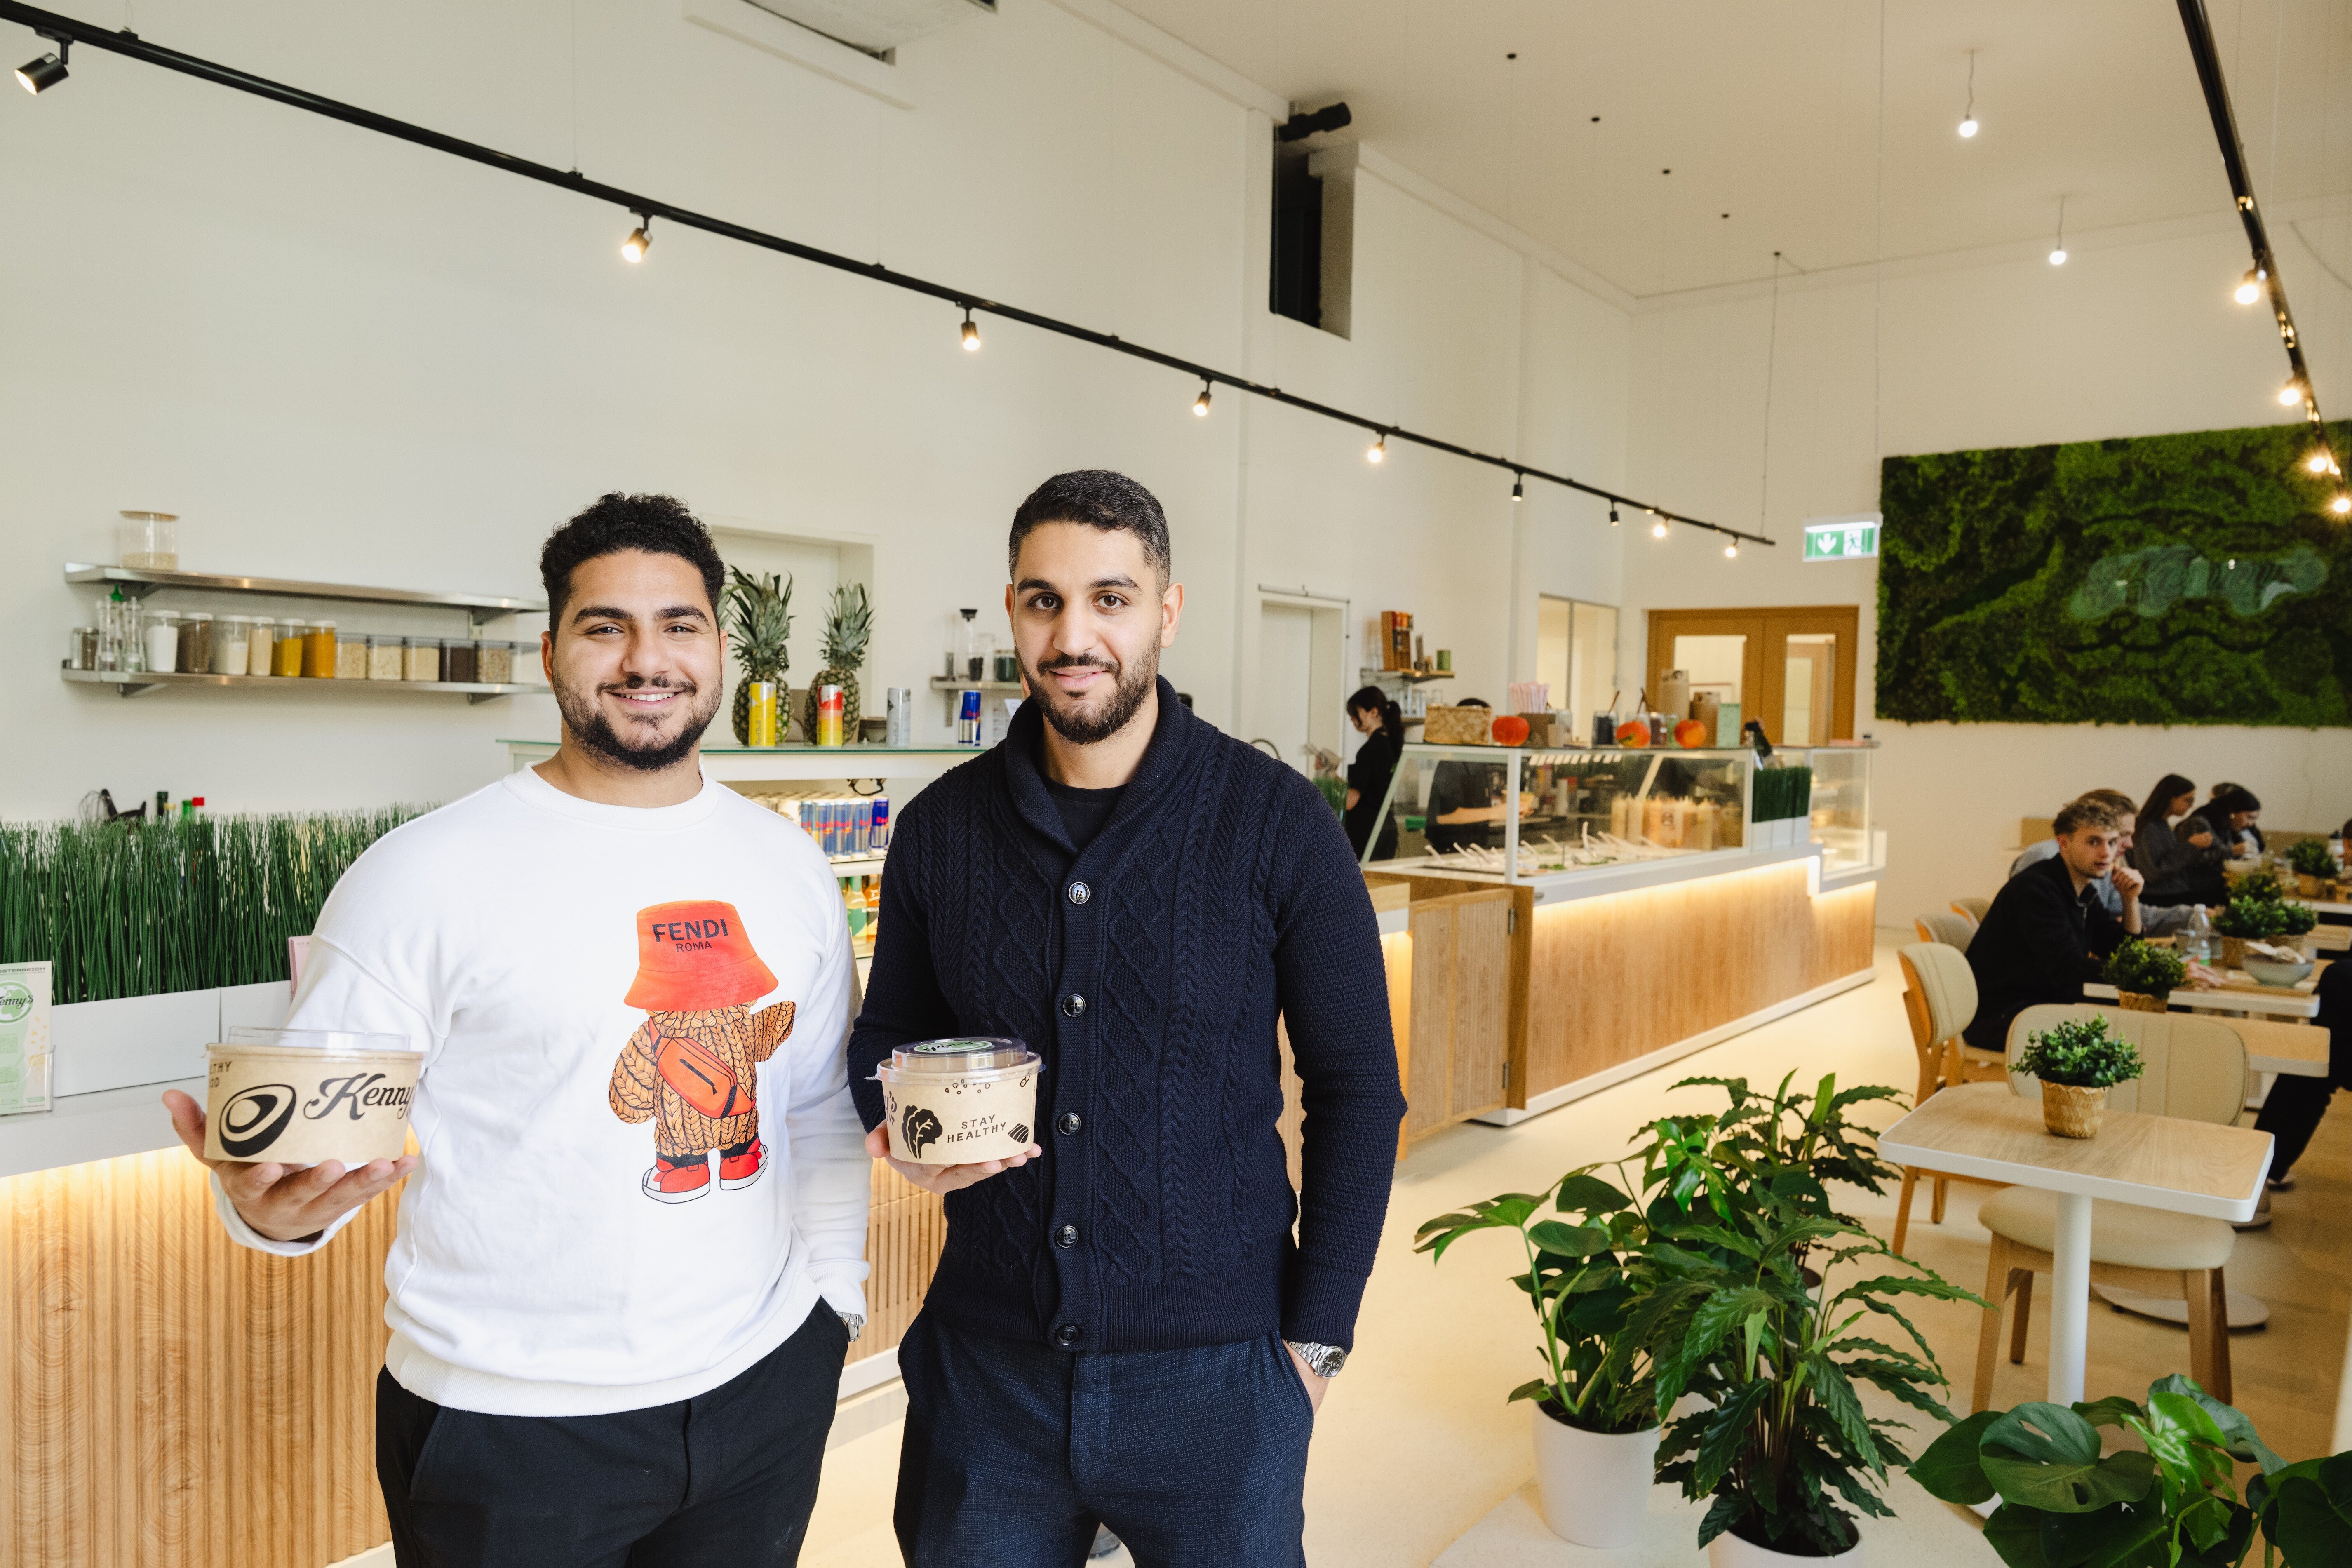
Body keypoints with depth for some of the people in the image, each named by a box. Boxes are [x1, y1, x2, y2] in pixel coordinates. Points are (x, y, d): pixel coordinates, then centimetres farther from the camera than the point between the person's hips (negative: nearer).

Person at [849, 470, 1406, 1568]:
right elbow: (886, 1034, 11)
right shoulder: (940, 826, -1)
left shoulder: (1276, 821, -10)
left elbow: (1357, 1082, -5)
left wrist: (1319, 1333, -6)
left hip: (1215, 1369, -2)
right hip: (988, 1362, 3)